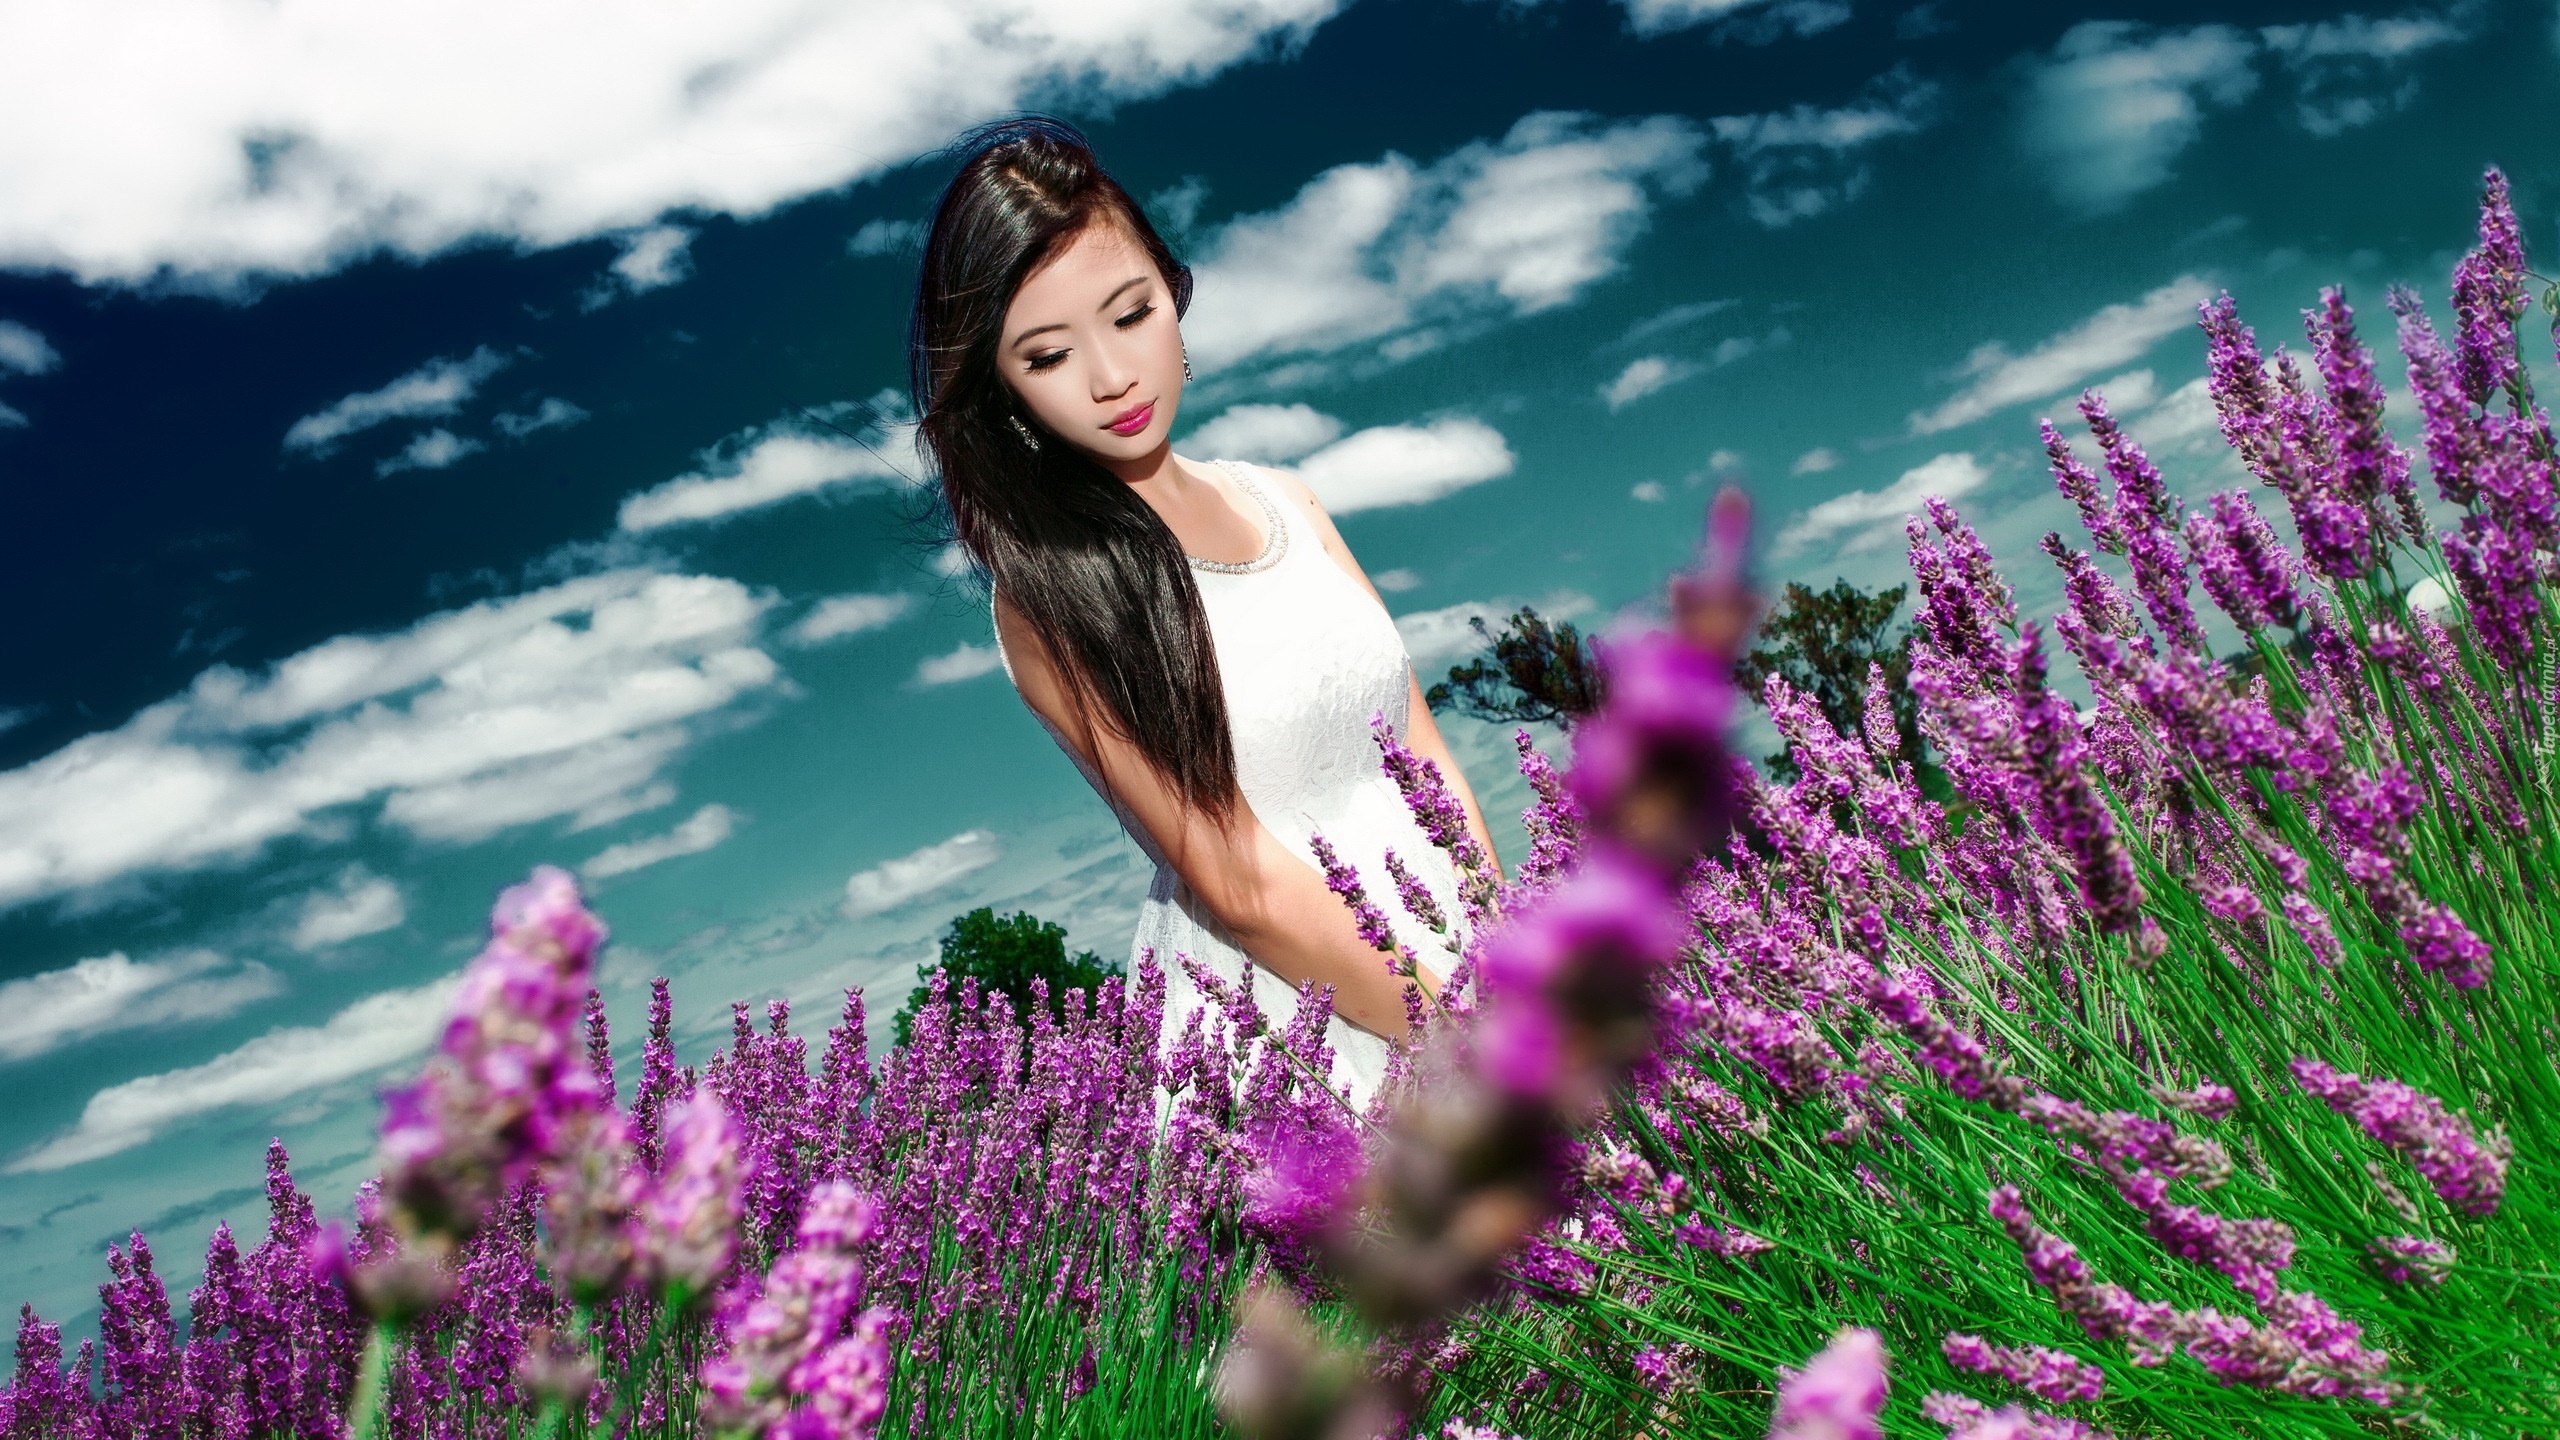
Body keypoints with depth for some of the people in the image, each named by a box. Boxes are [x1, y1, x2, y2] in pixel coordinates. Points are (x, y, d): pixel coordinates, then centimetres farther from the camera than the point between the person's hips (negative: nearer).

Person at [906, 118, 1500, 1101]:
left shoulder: (1284, 502, 7)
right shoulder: (1052, 597, -11)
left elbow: (1429, 766, 8)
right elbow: (1241, 888, -14)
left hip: (1448, 963, 5)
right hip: (1274, 1032, -5)